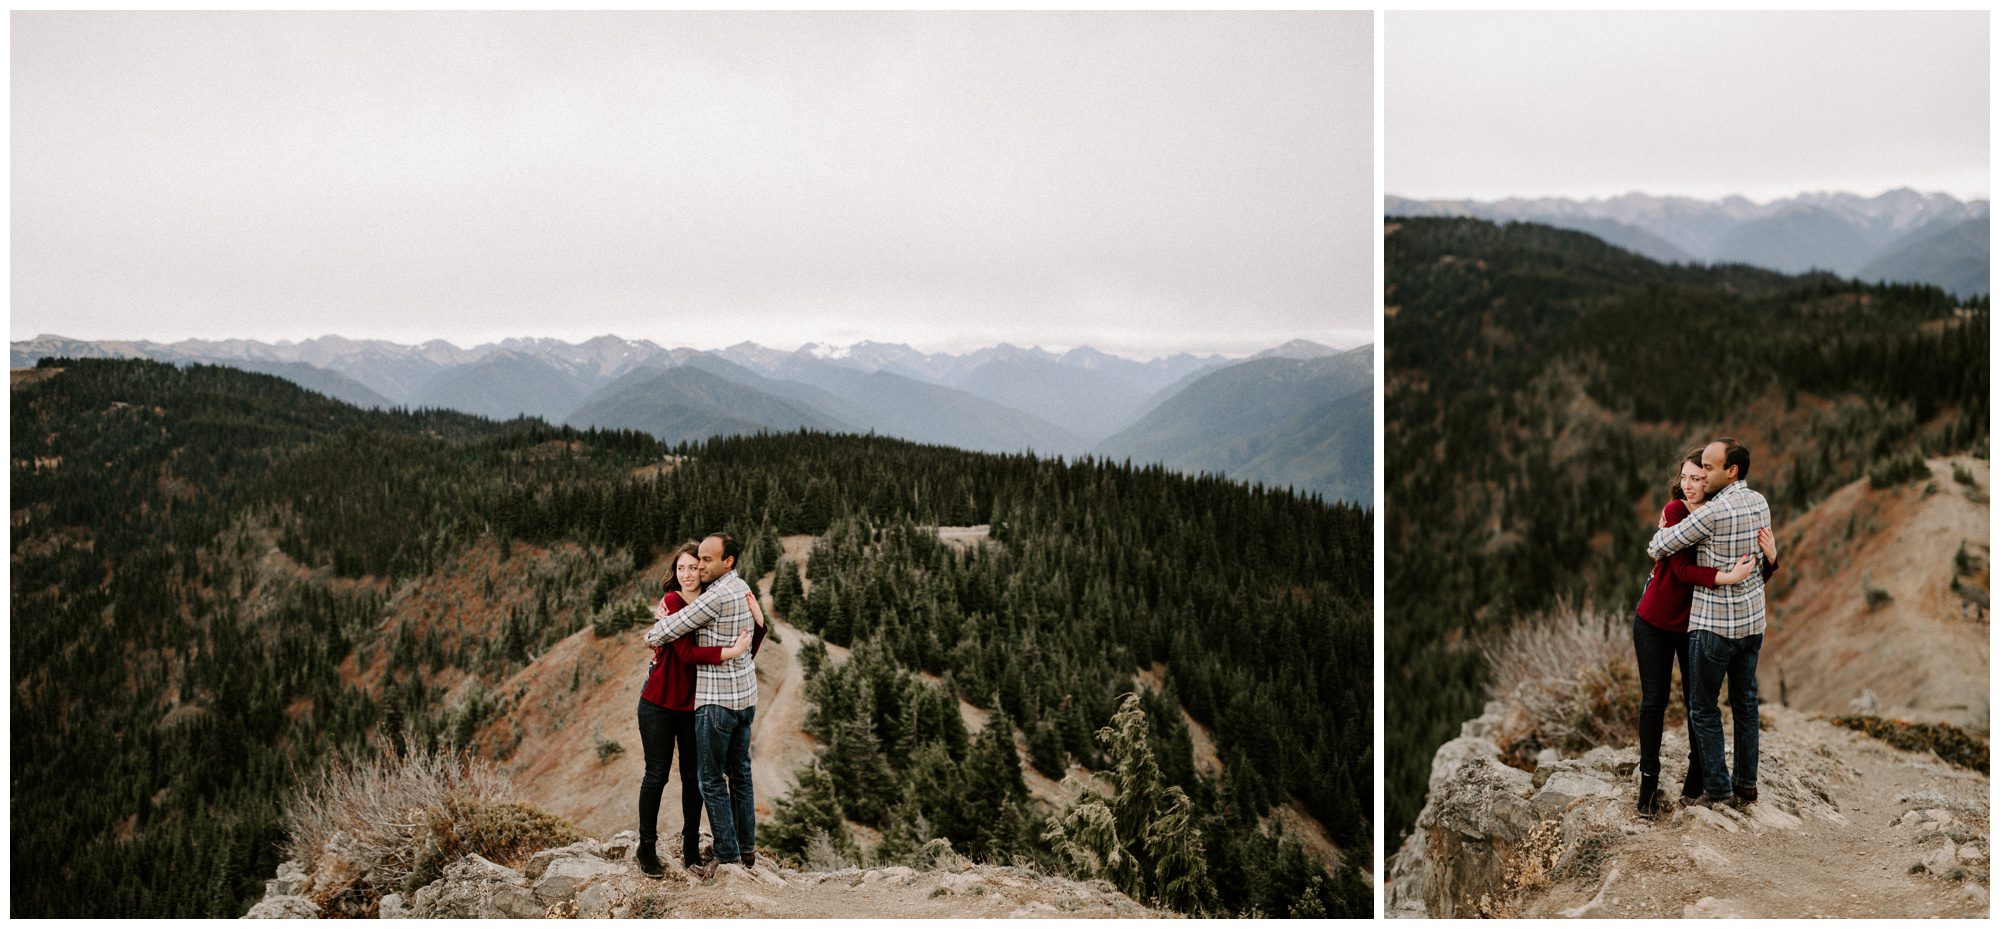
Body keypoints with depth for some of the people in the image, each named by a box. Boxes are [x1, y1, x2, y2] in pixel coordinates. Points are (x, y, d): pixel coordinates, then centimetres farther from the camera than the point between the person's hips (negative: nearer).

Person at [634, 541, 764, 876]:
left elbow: (746, 654, 4)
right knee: (657, 775, 3)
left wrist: (758, 621, -10)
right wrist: (730, 651, -31)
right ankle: (646, 848, 15)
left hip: (694, 704, 4)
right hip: (659, 704, -4)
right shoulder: (672, 602, -13)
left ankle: (691, 849, 19)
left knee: (693, 776, 8)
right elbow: (686, 653, -24)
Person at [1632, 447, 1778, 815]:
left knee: (1697, 700, 8)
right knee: (1654, 701, 5)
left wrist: (1770, 557, -22)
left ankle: (1697, 770, 27)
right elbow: (1682, 568, -24)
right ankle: (1648, 779, 16)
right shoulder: (1675, 511, -15)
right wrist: (1726, 577, -36)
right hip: (1655, 622, -2)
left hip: (1695, 624, 2)